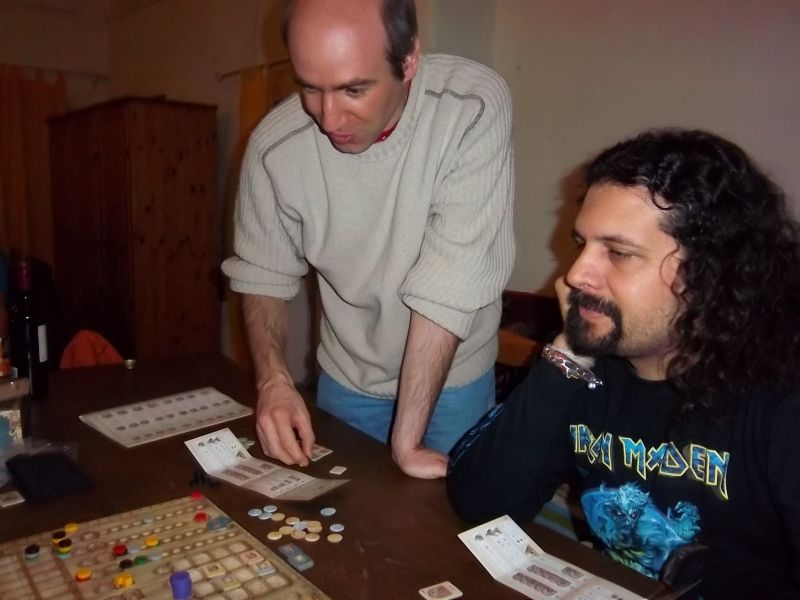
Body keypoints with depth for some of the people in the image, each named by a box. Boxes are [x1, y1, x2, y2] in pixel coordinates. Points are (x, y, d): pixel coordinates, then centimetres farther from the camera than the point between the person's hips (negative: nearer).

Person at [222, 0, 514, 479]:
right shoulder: (274, 145, -18)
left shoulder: (475, 108, -27)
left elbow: (449, 286, -29)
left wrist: (407, 440, -26)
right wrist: (274, 379, -20)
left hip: (453, 381, -2)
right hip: (347, 381, 2)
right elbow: (262, 276, -5)